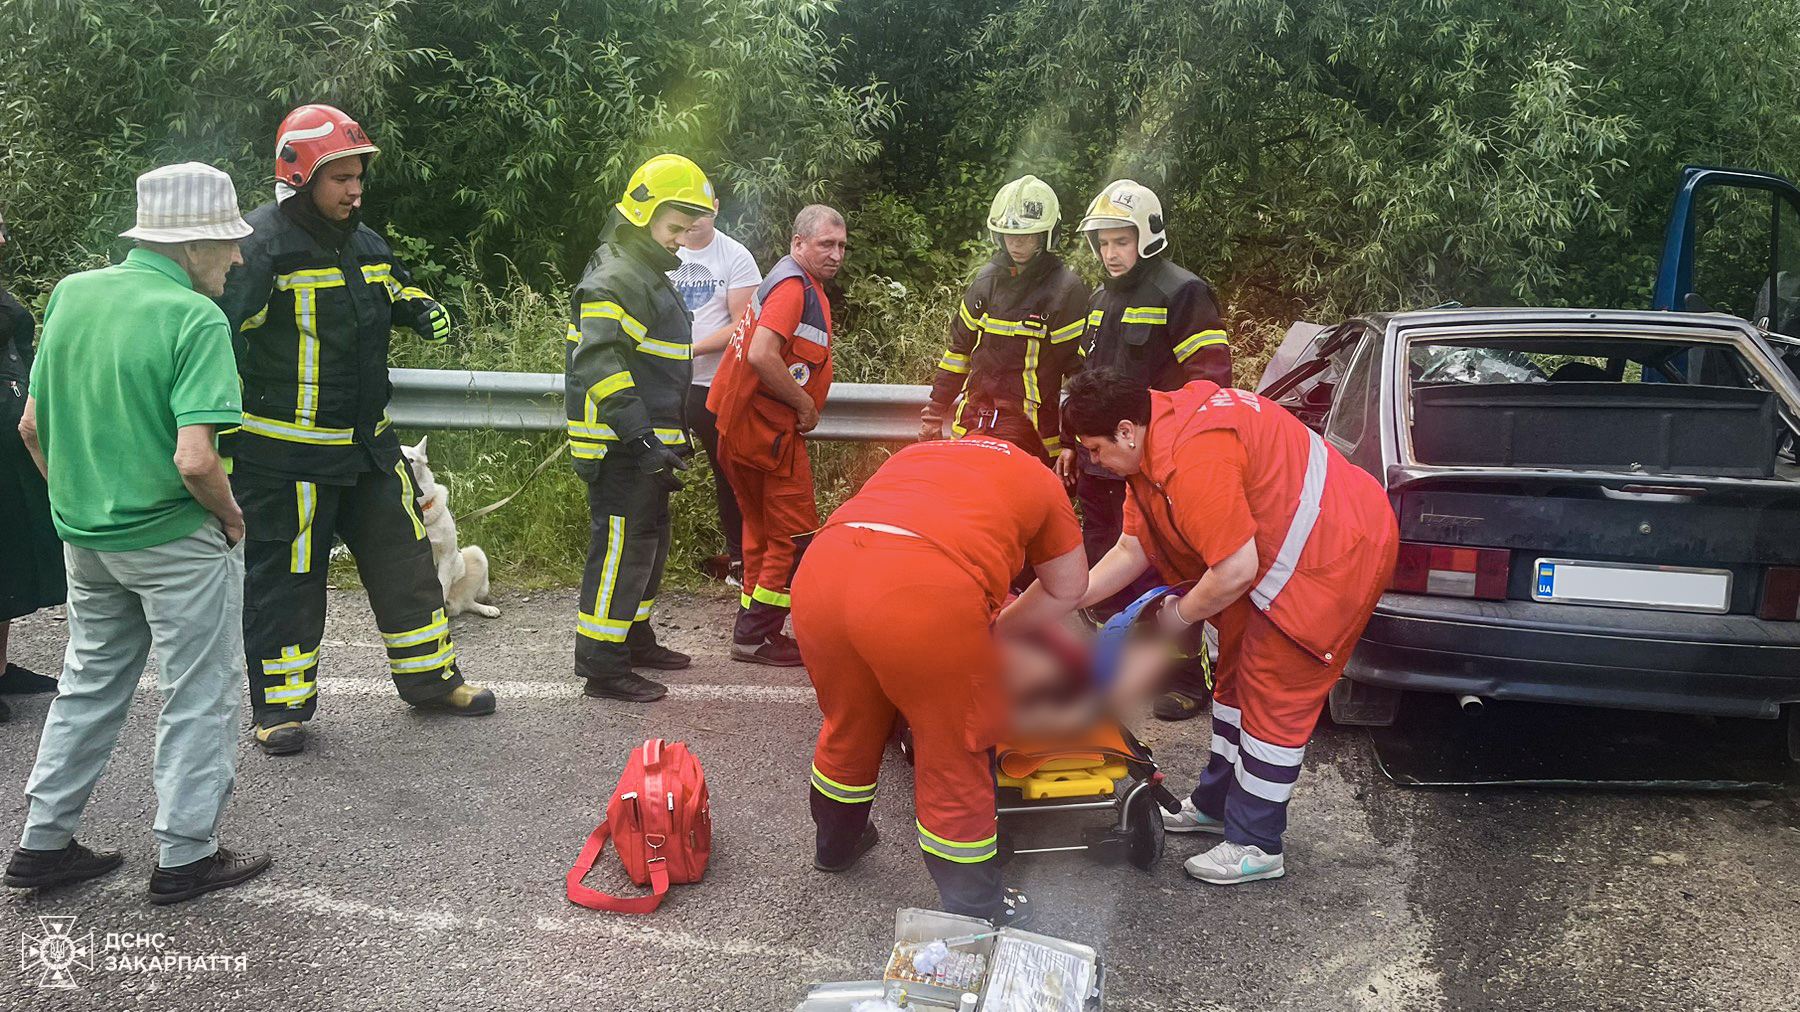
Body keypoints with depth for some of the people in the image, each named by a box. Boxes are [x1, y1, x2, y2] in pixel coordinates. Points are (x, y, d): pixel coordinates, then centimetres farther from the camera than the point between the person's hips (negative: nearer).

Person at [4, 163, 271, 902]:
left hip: (86, 536, 7)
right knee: (198, 697, 9)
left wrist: (76, 496, 16)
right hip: (176, 539, -7)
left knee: (91, 684, 22)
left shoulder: (72, 293, 1)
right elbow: (194, 458, -28)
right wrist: (232, 517, -10)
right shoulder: (194, 318, -20)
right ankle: (186, 857, 17)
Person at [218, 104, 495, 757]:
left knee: (405, 558, 13)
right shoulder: (261, 245, -14)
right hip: (286, 453, -7)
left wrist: (422, 310, 7)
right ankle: (281, 704, 17)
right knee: (285, 576, 3)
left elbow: (394, 293, 31)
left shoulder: (364, 243, 11)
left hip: (368, 442, 8)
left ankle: (430, 678, 27)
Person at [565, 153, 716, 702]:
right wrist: (641, 438, -30)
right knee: (621, 548, -7)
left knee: (650, 543, 20)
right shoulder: (615, 278, -16)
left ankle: (634, 639, 34)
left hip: (644, 444, 11)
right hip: (618, 448, -11)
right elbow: (599, 363, -26)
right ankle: (602, 666, -1)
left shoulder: (648, 274, 19)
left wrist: (670, 432, 27)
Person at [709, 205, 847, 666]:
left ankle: (754, 631, 24)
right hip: (768, 430, -10)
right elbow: (762, 355, -28)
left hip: (751, 426, 10)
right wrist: (805, 403, -17)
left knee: (764, 531, 17)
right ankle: (754, 636, 3)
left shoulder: (797, 282, 16)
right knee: (796, 537, -3)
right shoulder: (793, 285, -16)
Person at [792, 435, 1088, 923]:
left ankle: (835, 845, 52)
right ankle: (973, 910, 27)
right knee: (954, 757, 13)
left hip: (820, 571, 5)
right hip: (929, 594, -5)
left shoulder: (916, 454, 37)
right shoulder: (1039, 478, 27)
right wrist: (996, 630, 46)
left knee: (849, 726, 29)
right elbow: (1067, 589, 34)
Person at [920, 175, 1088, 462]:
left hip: (1029, 427, -5)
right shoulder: (987, 279, 9)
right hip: (974, 417, 6)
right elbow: (959, 348, 17)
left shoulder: (1066, 290, -7)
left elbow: (1078, 372, -6)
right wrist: (935, 412, 16)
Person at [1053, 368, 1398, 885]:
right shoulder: (1150, 446, 3)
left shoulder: (1193, 458, -31)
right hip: (1277, 549, 11)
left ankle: (1255, 846, 10)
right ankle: (1217, 804, 35)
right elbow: (1132, 550, 9)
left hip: (1335, 553, -11)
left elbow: (1236, 570, -29)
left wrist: (1182, 614, -11)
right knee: (1238, 674, 19)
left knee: (1275, 696, -3)